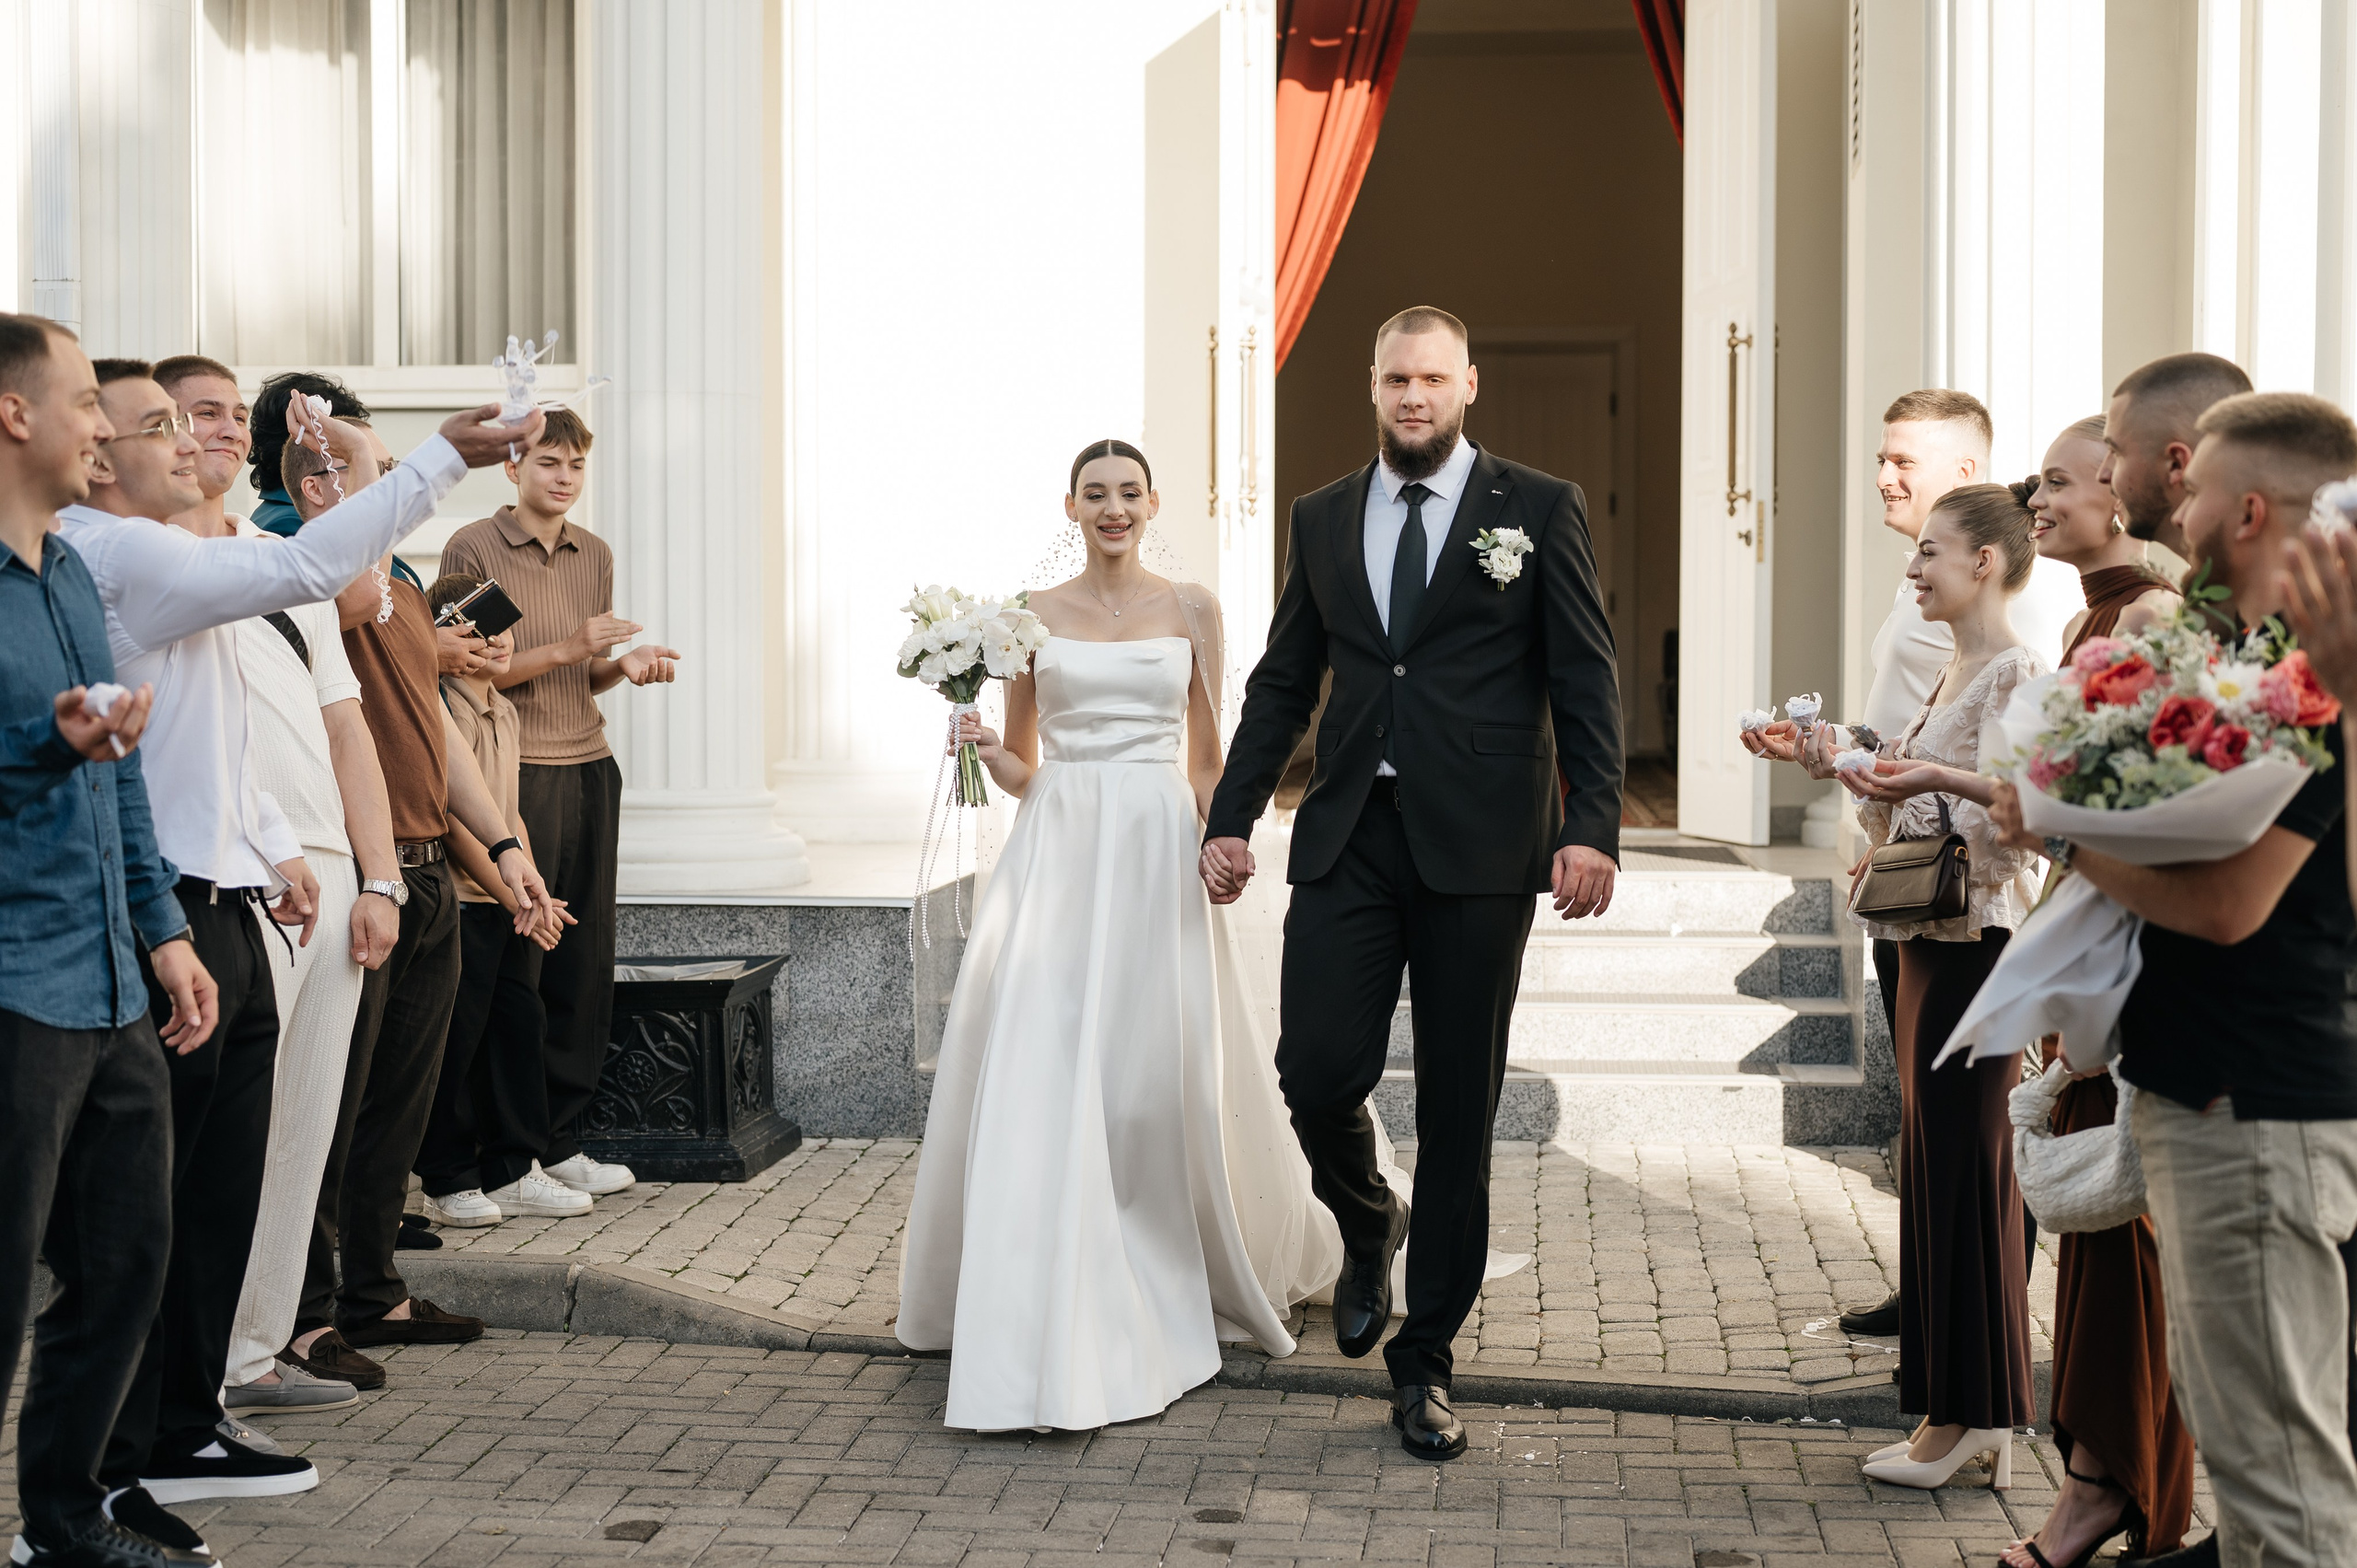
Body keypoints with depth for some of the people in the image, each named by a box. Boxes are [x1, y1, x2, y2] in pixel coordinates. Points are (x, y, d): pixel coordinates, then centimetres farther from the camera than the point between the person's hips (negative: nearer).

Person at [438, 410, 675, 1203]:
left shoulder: (595, 555, 16)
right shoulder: (473, 549, -4)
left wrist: (627, 665, 0)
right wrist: (568, 648, -16)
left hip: (590, 768, 6)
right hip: (514, 772, -6)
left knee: (584, 959, 6)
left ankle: (560, 1139, 15)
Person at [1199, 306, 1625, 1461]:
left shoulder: (1539, 511, 3)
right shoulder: (1322, 518, 12)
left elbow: (1585, 682, -1)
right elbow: (1282, 682, 16)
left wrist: (1592, 827, -12)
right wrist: (1232, 816, 9)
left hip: (1478, 846, -2)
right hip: (1348, 837, 2)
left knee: (1458, 1110, 3)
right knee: (1317, 1070, -8)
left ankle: (1423, 1363, 16)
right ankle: (1367, 1228, 27)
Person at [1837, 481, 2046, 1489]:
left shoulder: (2016, 675, -12)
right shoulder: (1952, 675, 17)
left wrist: (1940, 778, -36)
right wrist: (1839, 764, 16)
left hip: (1978, 941, -10)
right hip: (1929, 939, 10)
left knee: (1960, 1166, -4)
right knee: (1935, 1163, 11)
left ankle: (1967, 1413, 4)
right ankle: (1963, 1409, 18)